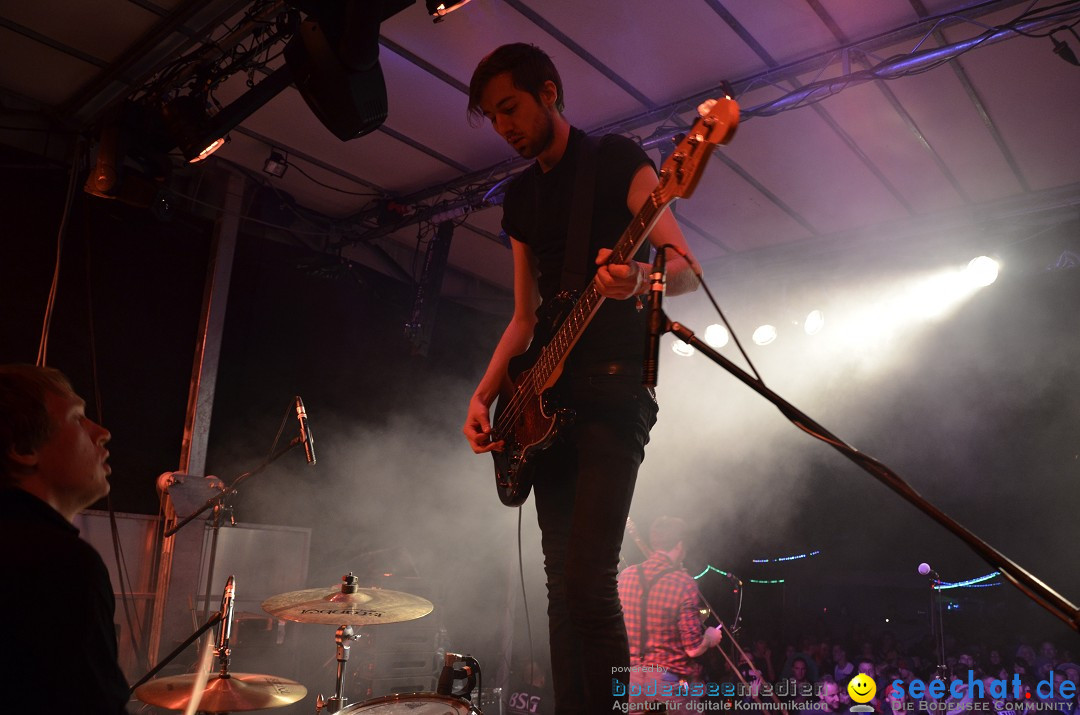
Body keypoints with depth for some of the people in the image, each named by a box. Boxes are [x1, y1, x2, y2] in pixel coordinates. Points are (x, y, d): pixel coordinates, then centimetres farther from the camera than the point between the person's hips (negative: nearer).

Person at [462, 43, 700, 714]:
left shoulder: (617, 159, 1)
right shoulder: (520, 195, 19)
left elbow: (688, 269, -9)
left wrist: (639, 278, -32)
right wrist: (484, 396, 7)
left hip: (614, 387, -7)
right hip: (548, 401, 7)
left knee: (588, 584, -17)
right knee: (563, 586, 7)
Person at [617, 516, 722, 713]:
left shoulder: (625, 576, -3)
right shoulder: (683, 584, -18)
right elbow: (694, 649, -16)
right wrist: (710, 638, 5)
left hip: (632, 676, 3)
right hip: (672, 680, -3)